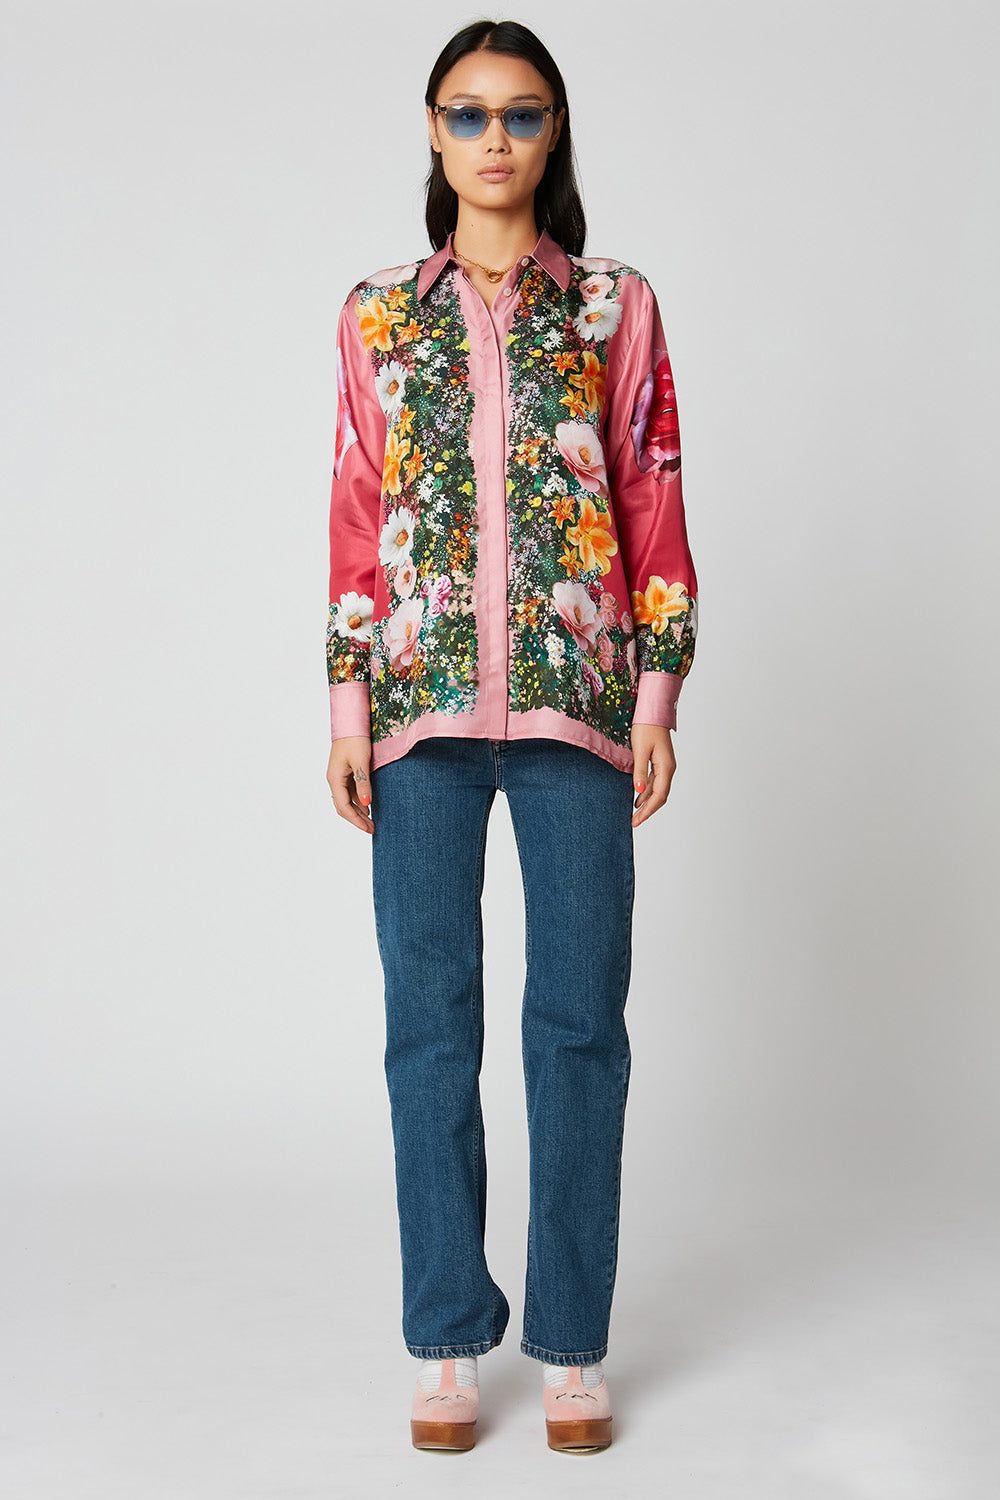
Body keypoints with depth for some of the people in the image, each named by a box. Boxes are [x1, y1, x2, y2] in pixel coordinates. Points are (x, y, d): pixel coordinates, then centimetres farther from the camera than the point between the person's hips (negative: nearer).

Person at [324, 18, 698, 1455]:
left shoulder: (616, 306, 8)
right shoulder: (378, 314, 11)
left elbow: (653, 504, 5)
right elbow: (357, 514, 9)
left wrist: (657, 694, -1)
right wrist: (348, 702, 3)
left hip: (574, 690, -1)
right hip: (423, 696, 1)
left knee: (579, 1020, 1)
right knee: (429, 1020, 4)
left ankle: (573, 1345, 14)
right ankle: (449, 1339, 16)